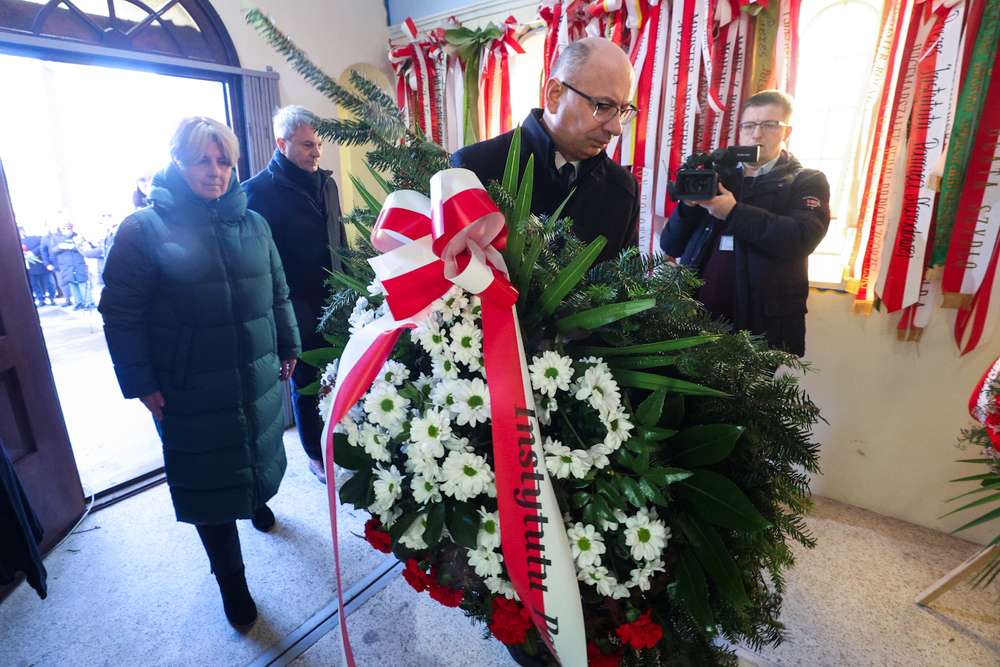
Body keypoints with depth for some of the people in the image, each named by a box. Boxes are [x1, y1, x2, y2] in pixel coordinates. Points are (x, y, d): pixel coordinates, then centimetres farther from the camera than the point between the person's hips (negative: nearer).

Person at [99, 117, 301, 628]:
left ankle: (257, 500, 56)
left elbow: (277, 293, 12)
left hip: (259, 380, 4)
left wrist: (288, 347, 13)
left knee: (260, 456, 22)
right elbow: (121, 314, -7)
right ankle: (230, 576, 28)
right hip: (191, 394, -4)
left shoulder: (253, 223, 5)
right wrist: (141, 384, -9)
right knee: (209, 480, 9)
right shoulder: (145, 228, -8)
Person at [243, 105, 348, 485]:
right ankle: (317, 456, 30)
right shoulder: (259, 191, -10)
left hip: (335, 306, 5)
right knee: (307, 385, 11)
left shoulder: (325, 183, 9)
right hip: (299, 313, -5)